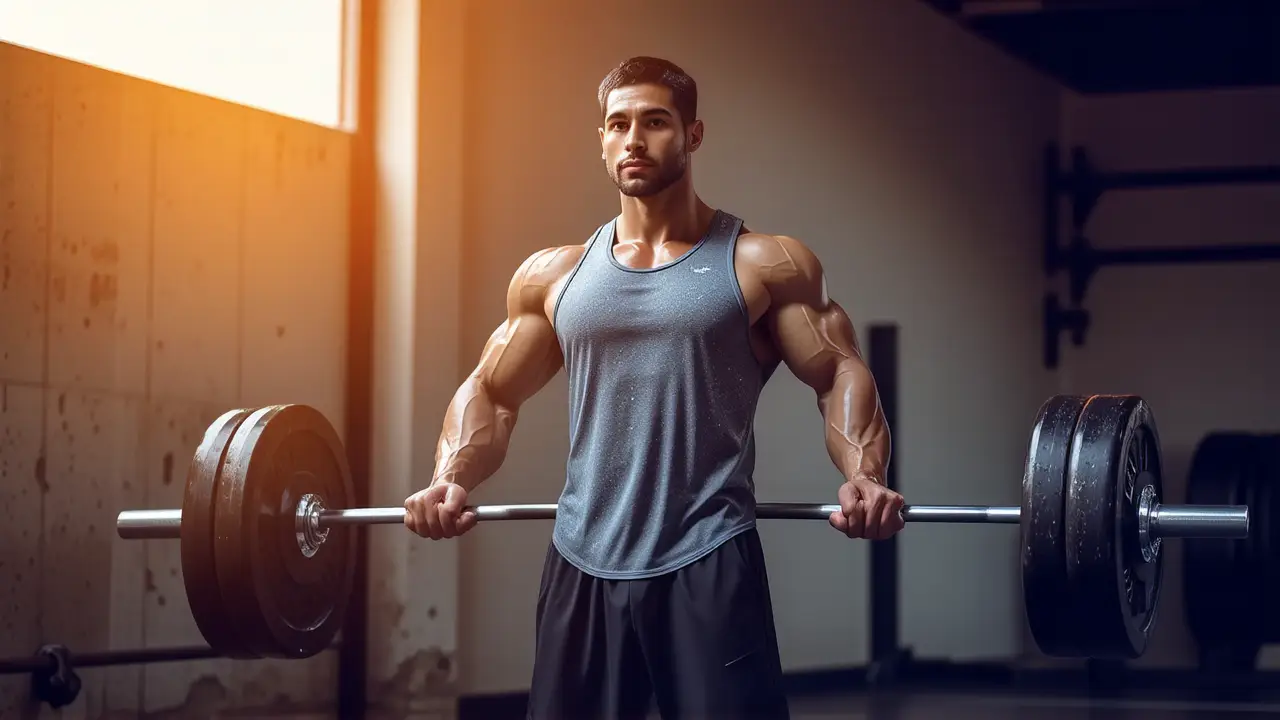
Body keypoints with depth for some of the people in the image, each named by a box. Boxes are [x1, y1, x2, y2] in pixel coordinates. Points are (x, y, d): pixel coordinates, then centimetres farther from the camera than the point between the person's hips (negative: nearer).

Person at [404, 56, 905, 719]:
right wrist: (451, 477, -4)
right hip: (582, 564, 4)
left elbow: (840, 376, 1)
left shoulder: (766, 265, 4)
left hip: (708, 562, -3)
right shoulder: (552, 275, 13)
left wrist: (863, 476, -18)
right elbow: (489, 392, 16)